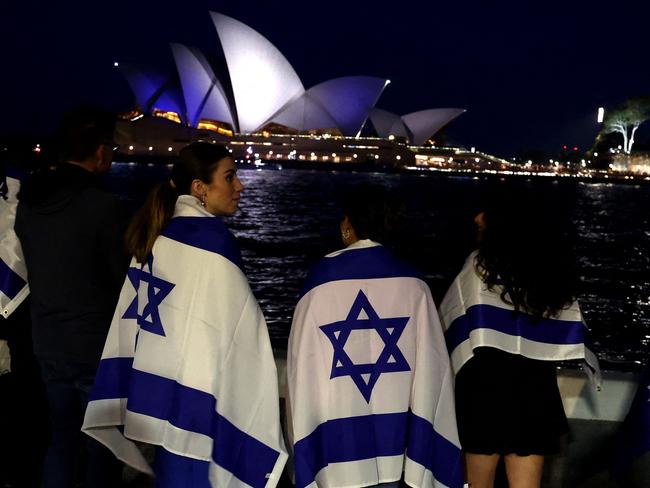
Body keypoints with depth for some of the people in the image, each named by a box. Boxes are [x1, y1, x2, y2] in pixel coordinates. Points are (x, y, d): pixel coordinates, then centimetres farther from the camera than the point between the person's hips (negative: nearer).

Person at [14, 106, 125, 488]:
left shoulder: (29, 200, 1)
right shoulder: (101, 205, -19)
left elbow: (33, 269, 9)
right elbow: (121, 277, -12)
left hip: (47, 342, 6)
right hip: (96, 344, -6)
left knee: (62, 436, 18)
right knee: (103, 441, 8)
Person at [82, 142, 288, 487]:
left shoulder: (158, 235, 6)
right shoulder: (212, 241, -16)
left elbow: (135, 319, 8)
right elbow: (228, 334, -18)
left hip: (159, 394, 8)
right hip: (195, 405, -7)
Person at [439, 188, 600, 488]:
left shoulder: (482, 264, -7)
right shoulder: (552, 272, 8)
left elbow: (447, 318, -1)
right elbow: (570, 338, 6)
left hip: (485, 383, -4)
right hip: (536, 386, 4)